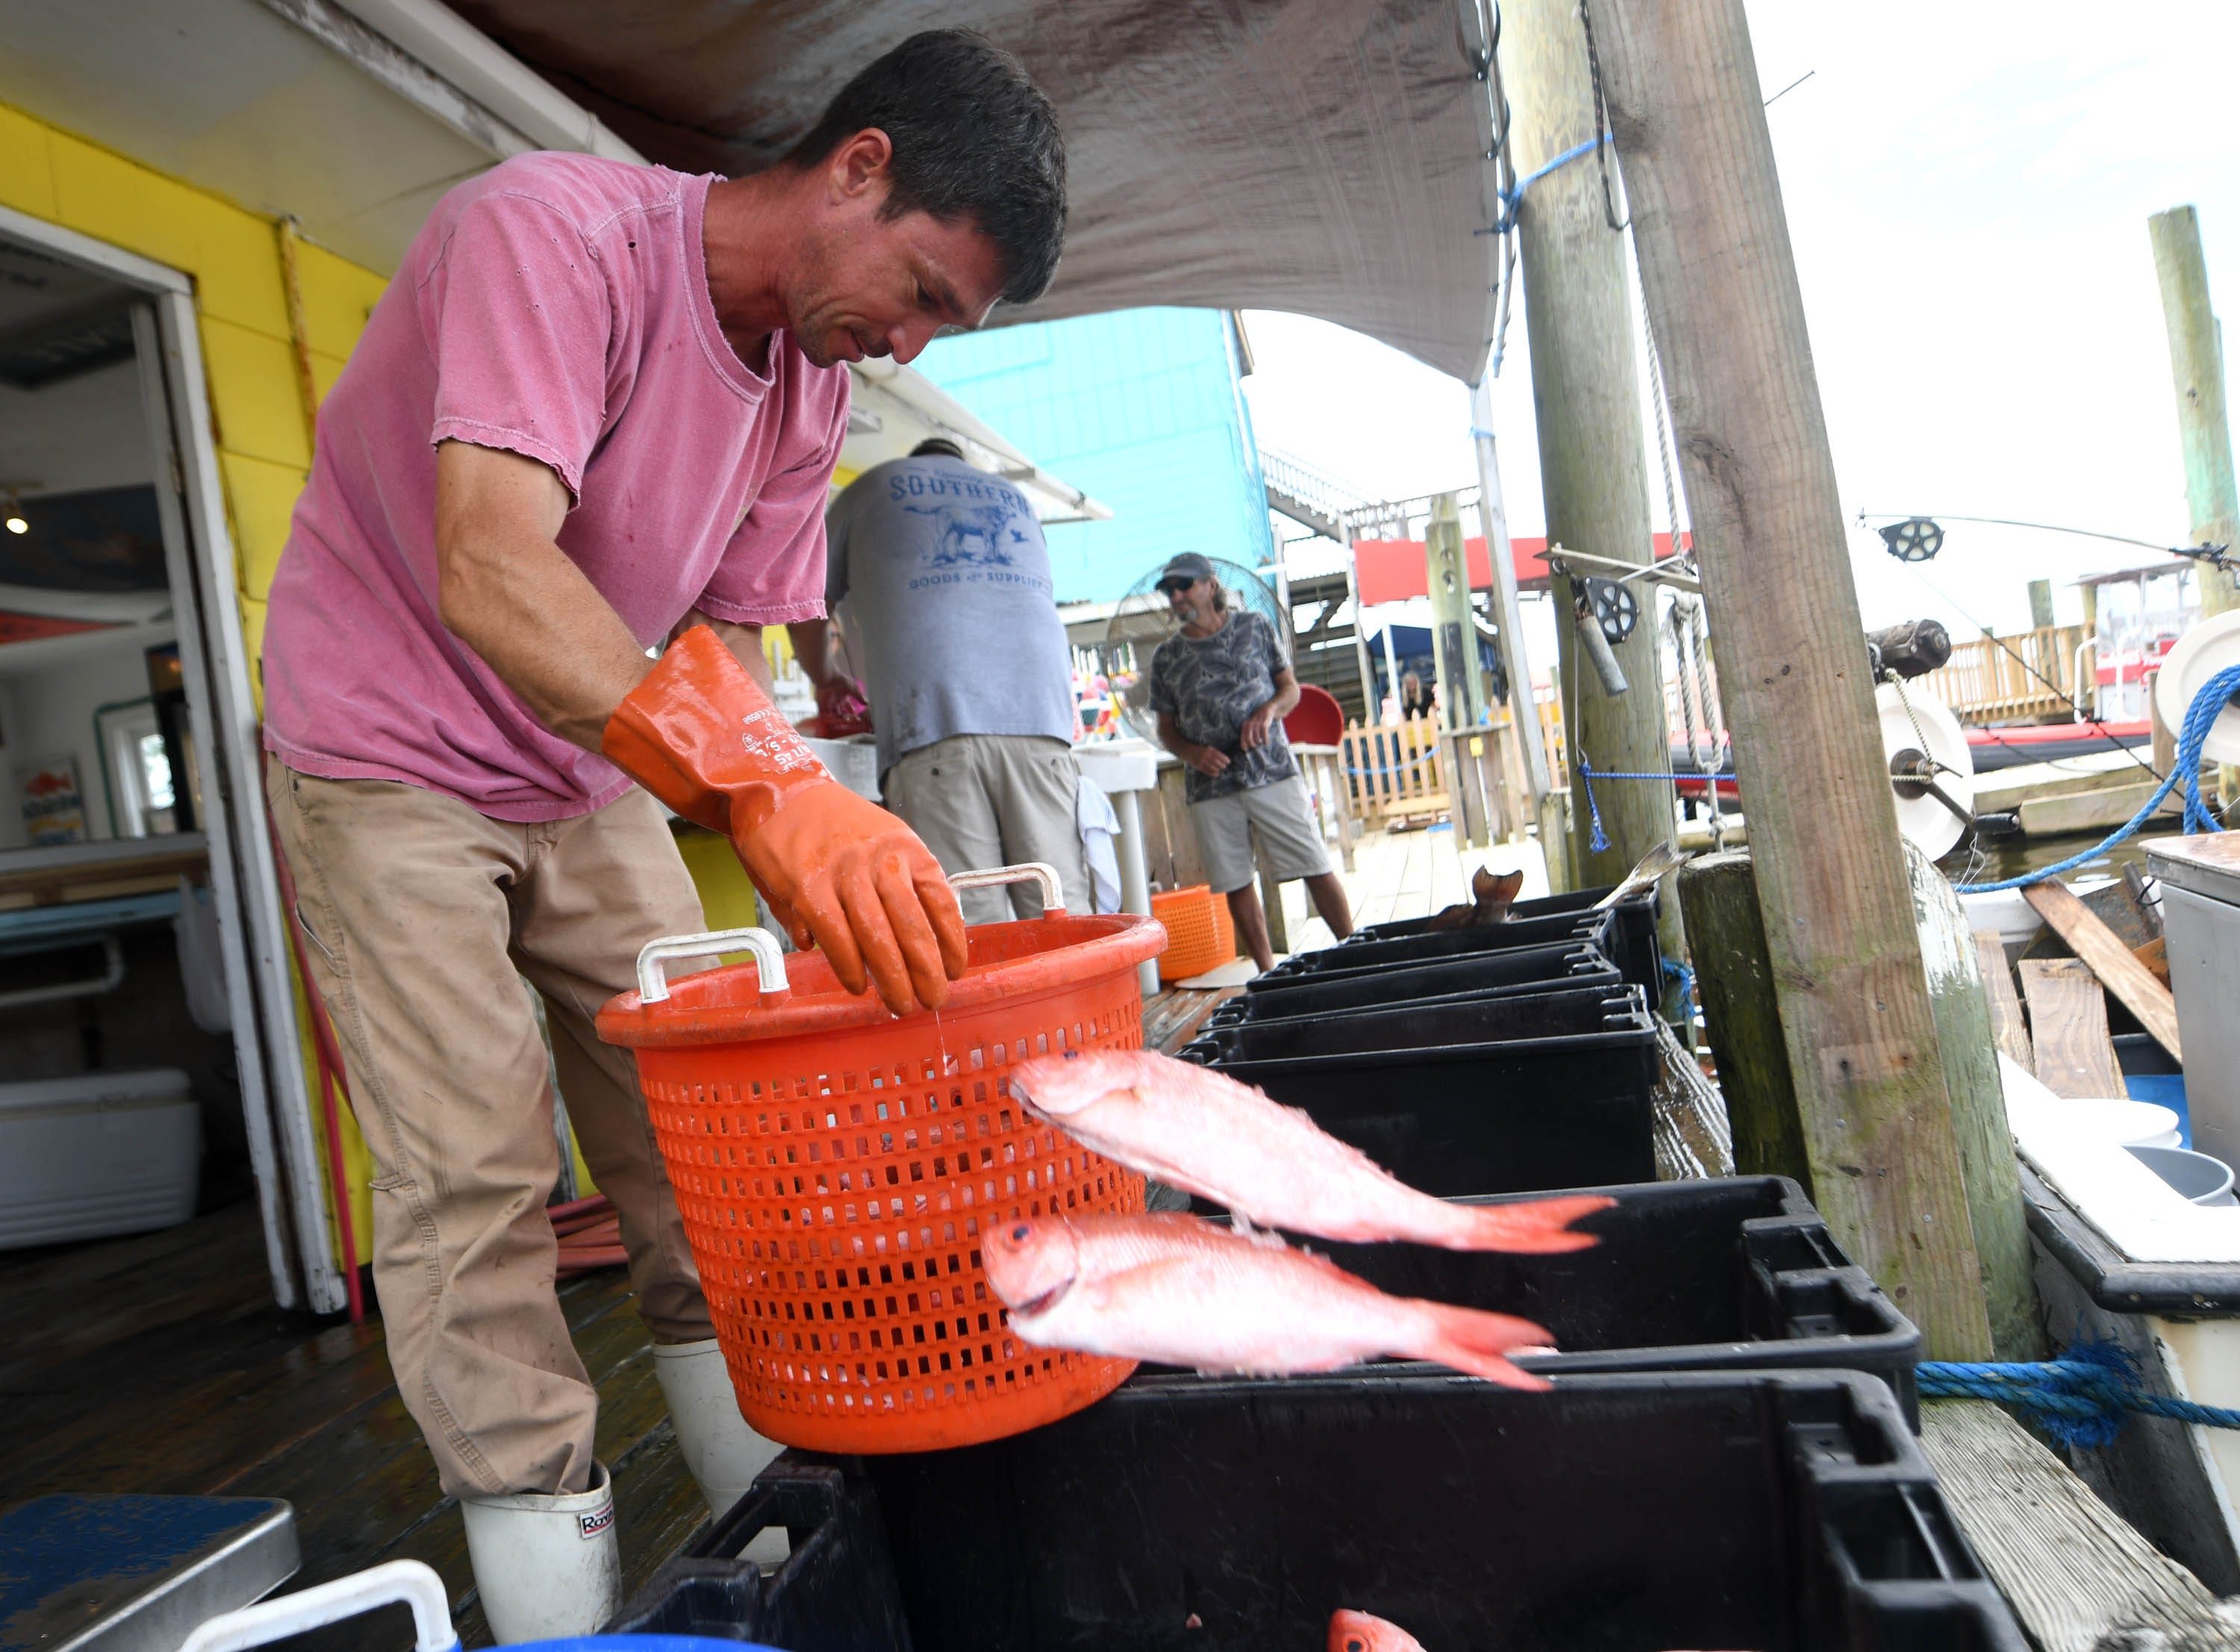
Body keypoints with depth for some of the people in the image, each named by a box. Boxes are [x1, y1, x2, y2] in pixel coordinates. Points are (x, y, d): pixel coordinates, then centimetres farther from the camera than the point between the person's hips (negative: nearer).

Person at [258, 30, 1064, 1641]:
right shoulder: (552, 229, -24)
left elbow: (722, 642, -2)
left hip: (596, 777, 6)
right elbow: (490, 569, -38)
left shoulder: (813, 397, -3)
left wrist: (824, 866, -18)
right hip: (391, 762, -6)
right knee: (475, 1176, -9)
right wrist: (772, 786, -51)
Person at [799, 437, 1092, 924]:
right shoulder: (1016, 499, 35)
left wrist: (825, 679, 49)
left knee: (973, 930, -10)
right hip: (1041, 711, 3)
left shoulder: (874, 486, 27)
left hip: (934, 719, -3)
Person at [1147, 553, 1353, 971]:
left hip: (1273, 774, -1)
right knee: (1236, 887, 4)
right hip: (1210, 789, 2)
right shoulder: (1166, 658, 7)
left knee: (1317, 870, -4)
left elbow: (1291, 687, 11)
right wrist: (1192, 752, -9)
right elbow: (1167, 729, 12)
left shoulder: (1255, 627, 6)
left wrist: (1268, 711, -11)